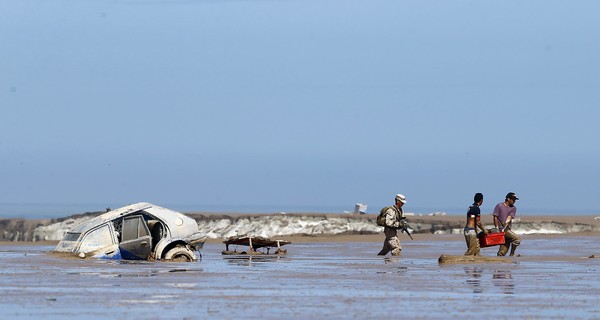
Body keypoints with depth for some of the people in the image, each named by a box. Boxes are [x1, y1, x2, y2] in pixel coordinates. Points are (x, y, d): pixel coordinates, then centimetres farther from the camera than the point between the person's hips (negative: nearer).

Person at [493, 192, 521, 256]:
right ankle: (512, 254, -9)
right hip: (501, 229, -6)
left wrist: (504, 228, -14)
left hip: (507, 229, 6)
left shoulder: (513, 208, 8)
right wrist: (497, 228, -11)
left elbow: (509, 218, -3)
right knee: (517, 238, -18)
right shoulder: (499, 206, -2)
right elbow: (495, 217, -4)